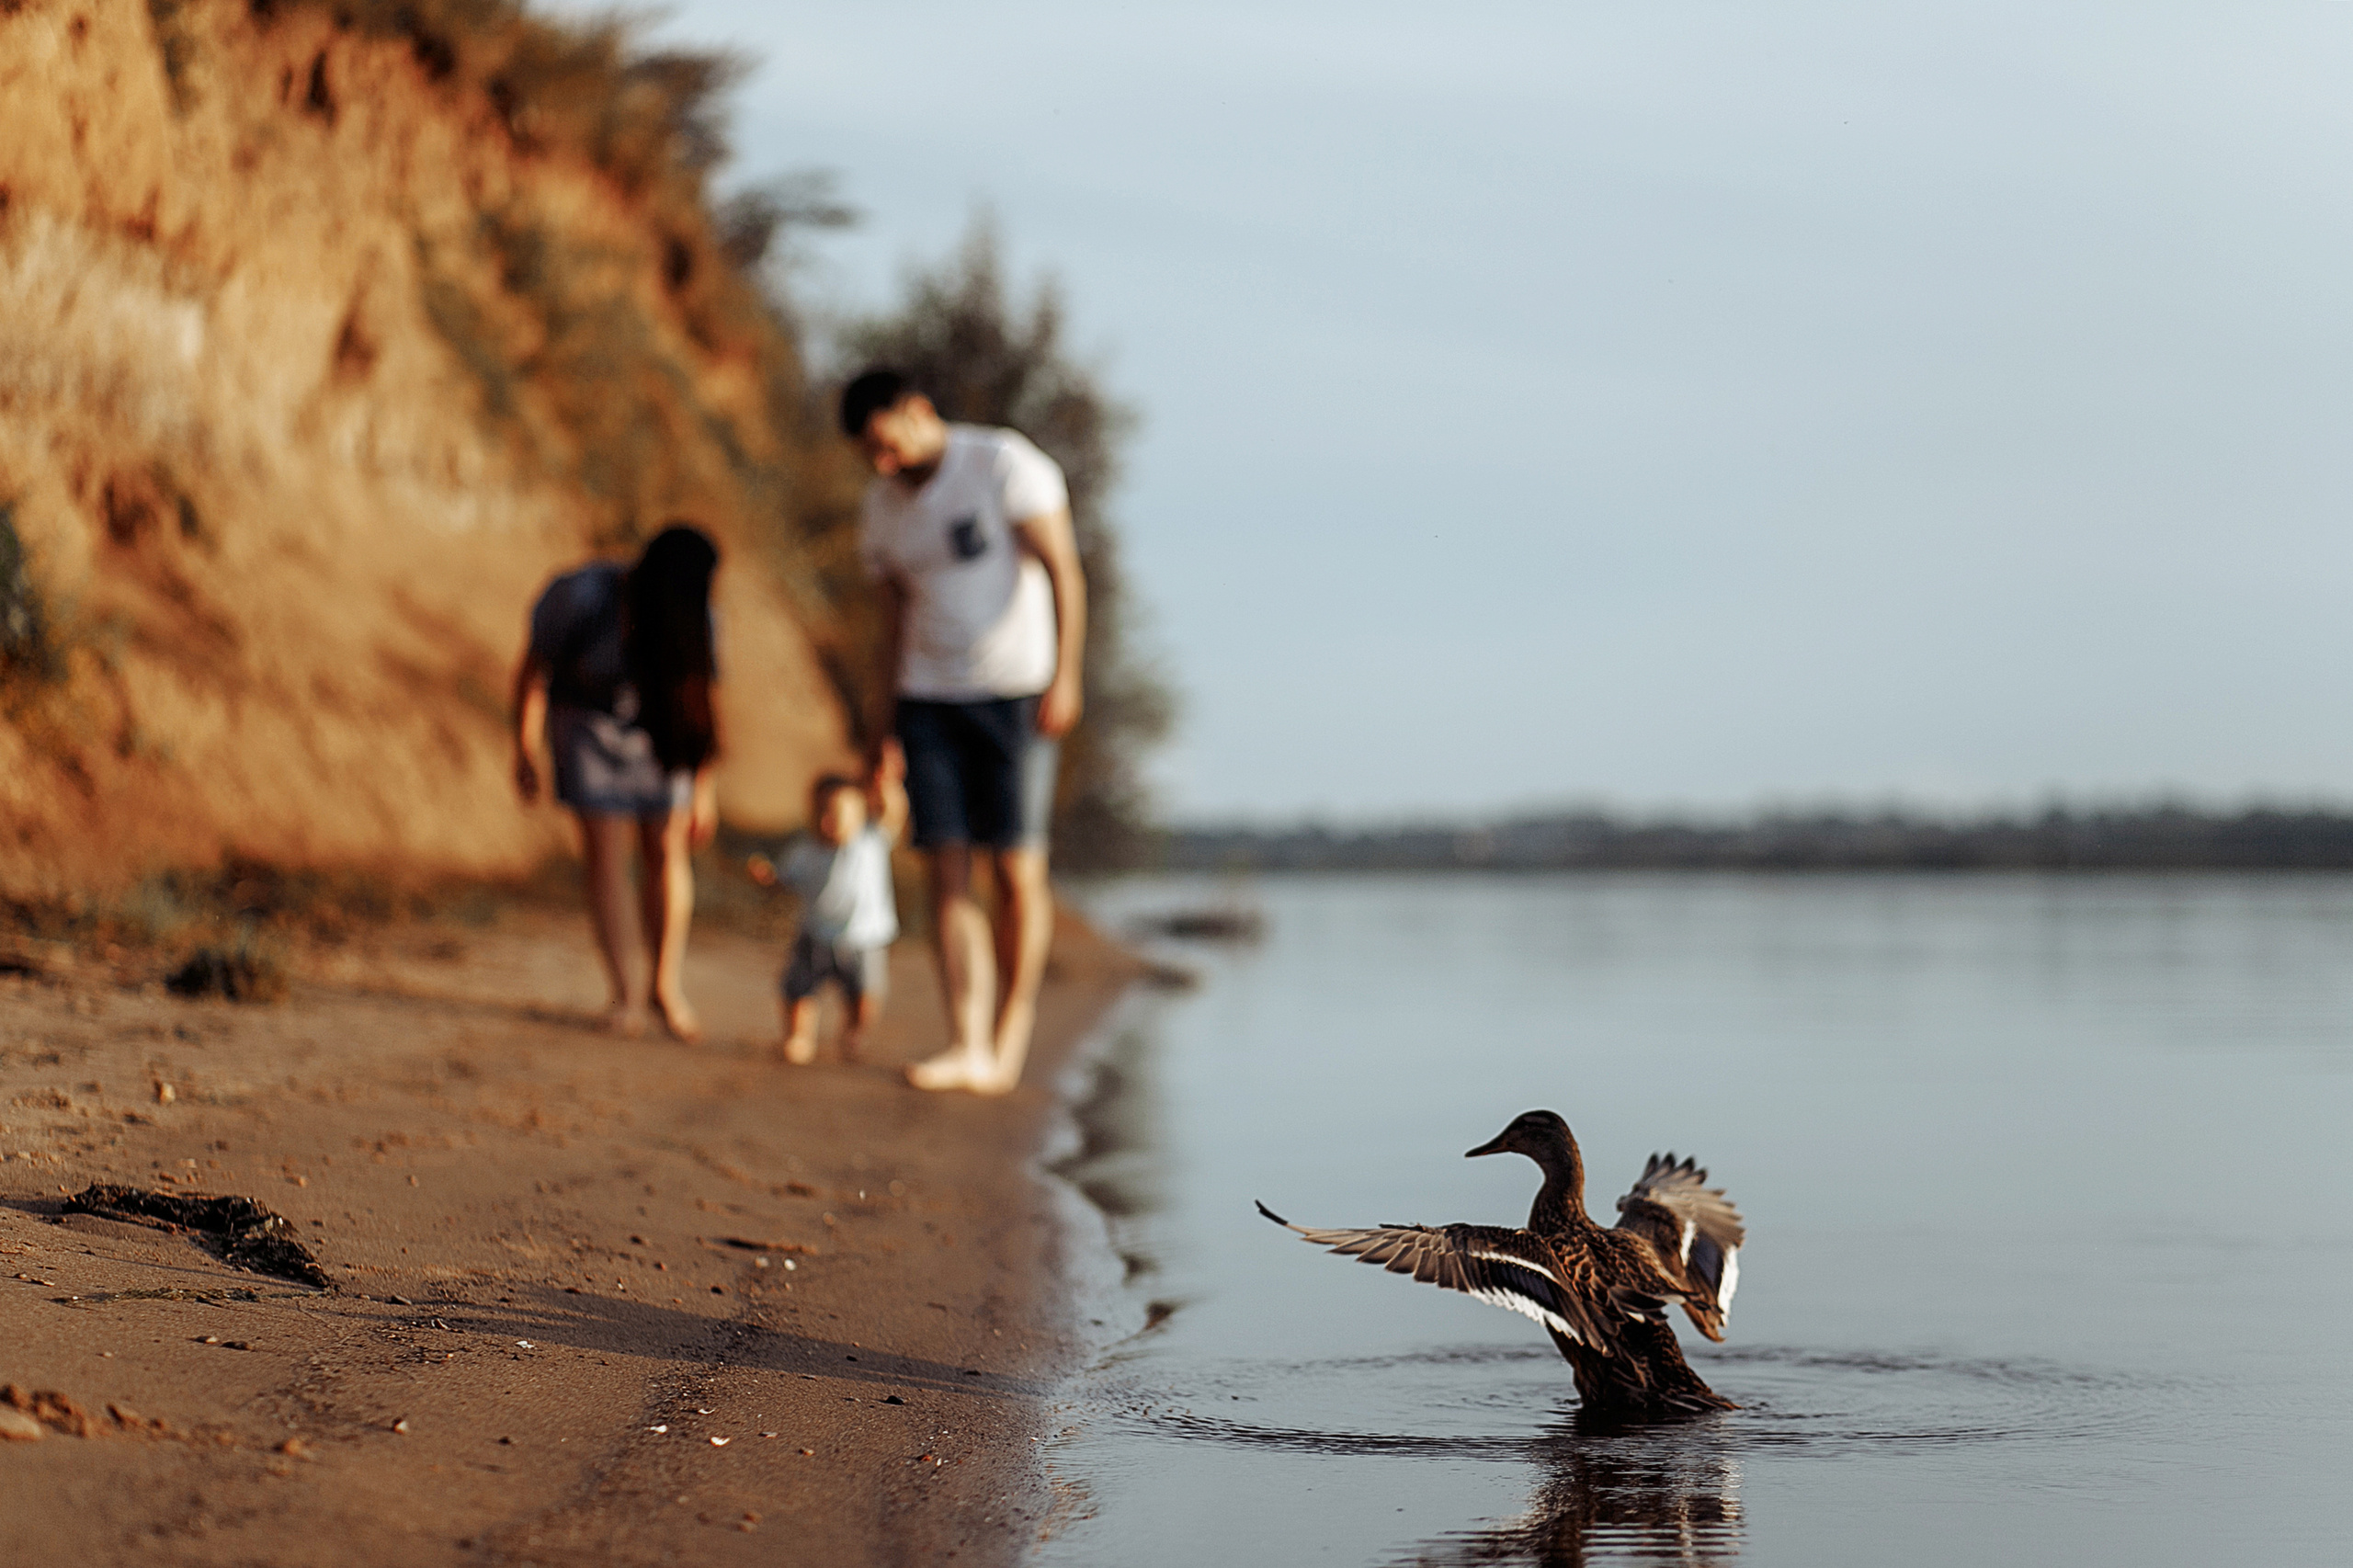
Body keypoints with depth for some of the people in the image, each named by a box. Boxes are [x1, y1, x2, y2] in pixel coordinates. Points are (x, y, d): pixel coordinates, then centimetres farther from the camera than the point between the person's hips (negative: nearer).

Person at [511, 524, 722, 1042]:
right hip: (591, 727, -3)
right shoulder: (583, 599, -27)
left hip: (661, 734, 3)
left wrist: (705, 785, -2)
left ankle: (665, 982, 12)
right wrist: (526, 750, -7)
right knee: (608, 855, -6)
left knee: (669, 852, -2)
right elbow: (534, 668, -12)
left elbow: (705, 697, -6)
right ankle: (627, 992, 0)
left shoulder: (692, 617, -18)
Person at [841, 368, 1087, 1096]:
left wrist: (1064, 675, -19)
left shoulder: (1005, 464, -9)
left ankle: (1010, 1037, 9)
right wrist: (891, 689, 8)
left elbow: (1064, 571, -12)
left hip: (1015, 694, -5)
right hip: (930, 700, 5)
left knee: (1017, 868, -4)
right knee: (947, 869, -6)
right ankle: (968, 1047, -9)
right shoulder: (883, 506, 9)